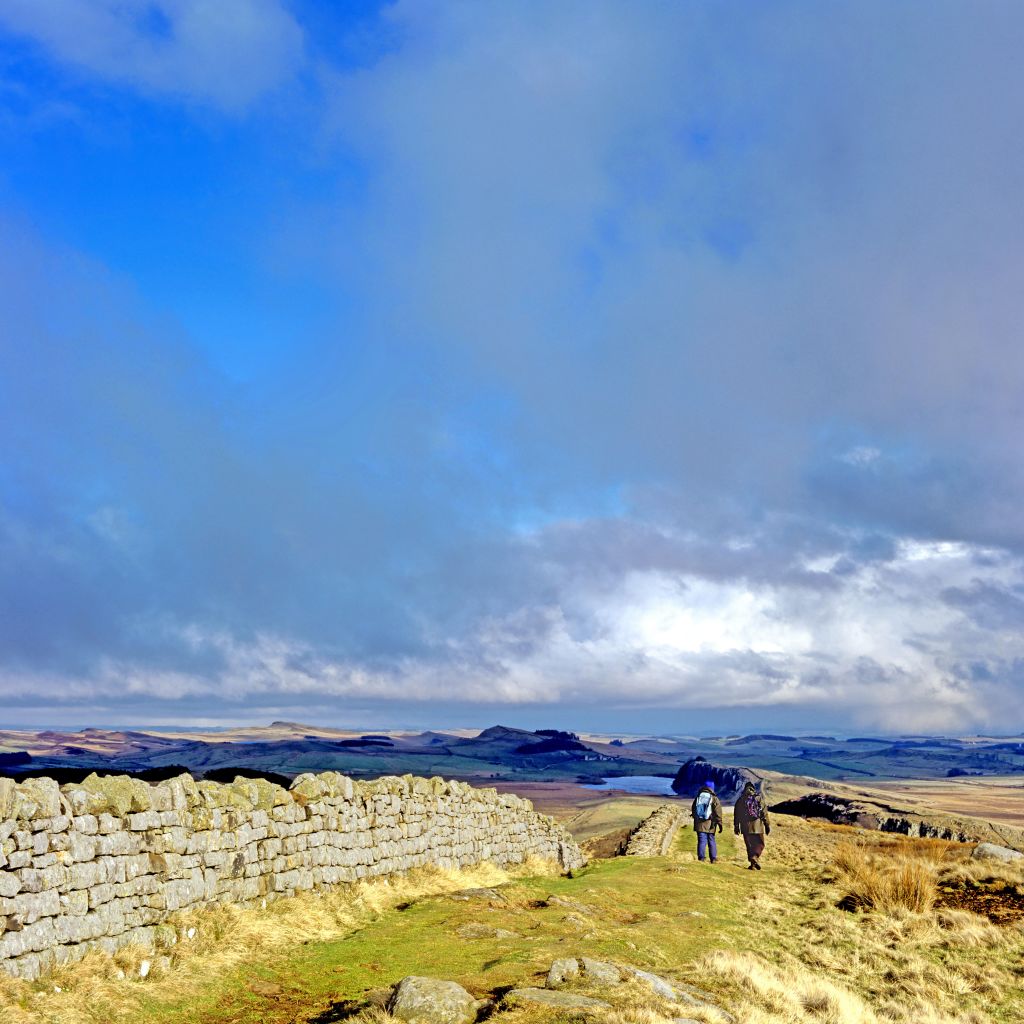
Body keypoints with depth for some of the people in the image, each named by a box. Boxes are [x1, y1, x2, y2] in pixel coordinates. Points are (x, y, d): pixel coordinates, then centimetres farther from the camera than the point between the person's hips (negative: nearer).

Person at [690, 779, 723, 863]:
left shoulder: (697, 797, 8)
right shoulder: (714, 799, -2)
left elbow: (693, 809, 17)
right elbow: (718, 813, -5)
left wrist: (695, 817, 31)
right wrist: (719, 823, -2)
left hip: (699, 824, 1)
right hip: (710, 825, -1)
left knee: (701, 841, 0)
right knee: (711, 841, 11)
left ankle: (701, 858, -7)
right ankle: (713, 858, 12)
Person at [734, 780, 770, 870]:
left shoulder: (740, 799, 6)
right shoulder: (758, 798, 1)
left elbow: (736, 814, 7)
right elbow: (764, 813, -1)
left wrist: (736, 826, 13)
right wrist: (767, 825, 3)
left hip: (745, 826, 2)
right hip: (757, 826, -2)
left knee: (750, 846, 9)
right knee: (760, 844, 7)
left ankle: (753, 864, 6)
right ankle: (755, 857, -18)